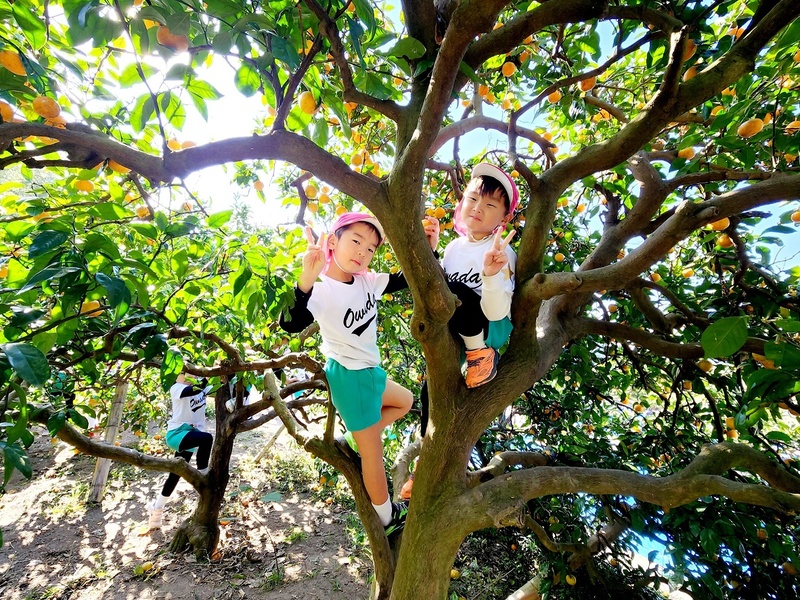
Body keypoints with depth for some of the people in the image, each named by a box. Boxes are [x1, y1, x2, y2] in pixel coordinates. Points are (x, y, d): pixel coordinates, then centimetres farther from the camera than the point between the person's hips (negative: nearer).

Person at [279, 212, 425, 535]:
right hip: (349, 377, -8)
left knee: (404, 401, 29)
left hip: (369, 371, 8)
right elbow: (291, 324, -39)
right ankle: (386, 518, 33)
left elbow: (407, 278, 3)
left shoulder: (367, 282, -2)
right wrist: (306, 281, -54)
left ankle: (355, 439, 28)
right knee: (374, 453, 9)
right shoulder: (322, 291, -23)